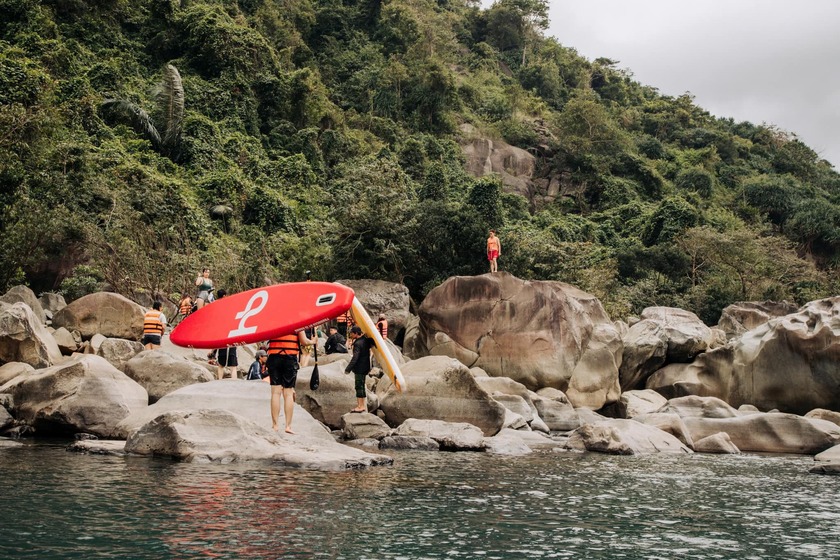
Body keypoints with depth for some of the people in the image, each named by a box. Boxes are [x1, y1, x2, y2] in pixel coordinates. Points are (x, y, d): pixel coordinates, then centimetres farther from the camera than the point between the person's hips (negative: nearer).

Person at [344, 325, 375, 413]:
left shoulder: (358, 344, -19)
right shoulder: (366, 340, 7)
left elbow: (355, 358, -24)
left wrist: (348, 369, -22)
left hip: (360, 369, -9)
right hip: (365, 367, 9)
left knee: (359, 386, -6)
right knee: (361, 386, 15)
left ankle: (360, 406, -5)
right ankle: (363, 405, 21)